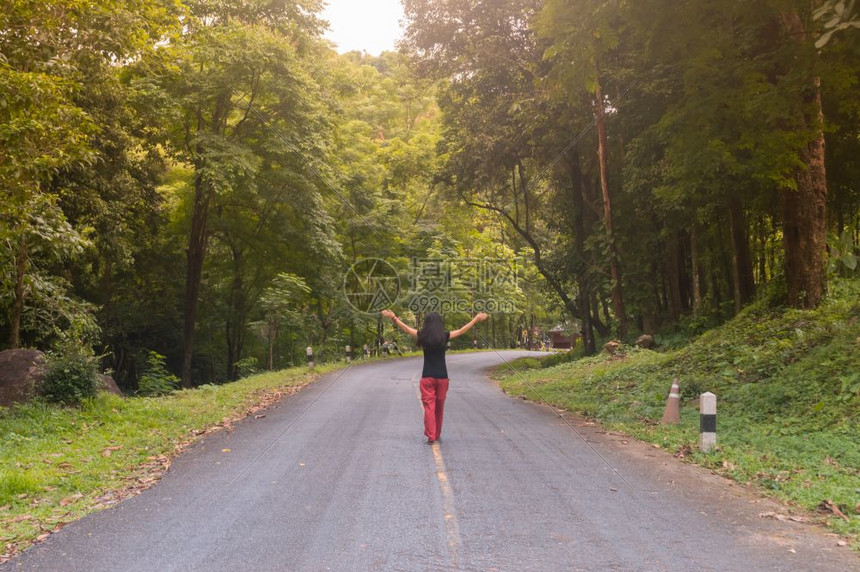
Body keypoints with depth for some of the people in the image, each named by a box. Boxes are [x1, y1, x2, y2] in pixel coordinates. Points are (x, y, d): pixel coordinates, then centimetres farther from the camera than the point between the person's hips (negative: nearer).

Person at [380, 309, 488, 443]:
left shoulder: (422, 336, -3)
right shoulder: (445, 336, -2)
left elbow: (406, 328, 9)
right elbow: (462, 330, 8)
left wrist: (393, 317, 22)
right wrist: (476, 319, 20)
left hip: (427, 377, -1)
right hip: (442, 376, 1)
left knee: (429, 407, 2)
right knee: (439, 407, 14)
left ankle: (431, 436, -4)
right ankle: (437, 434, 24)